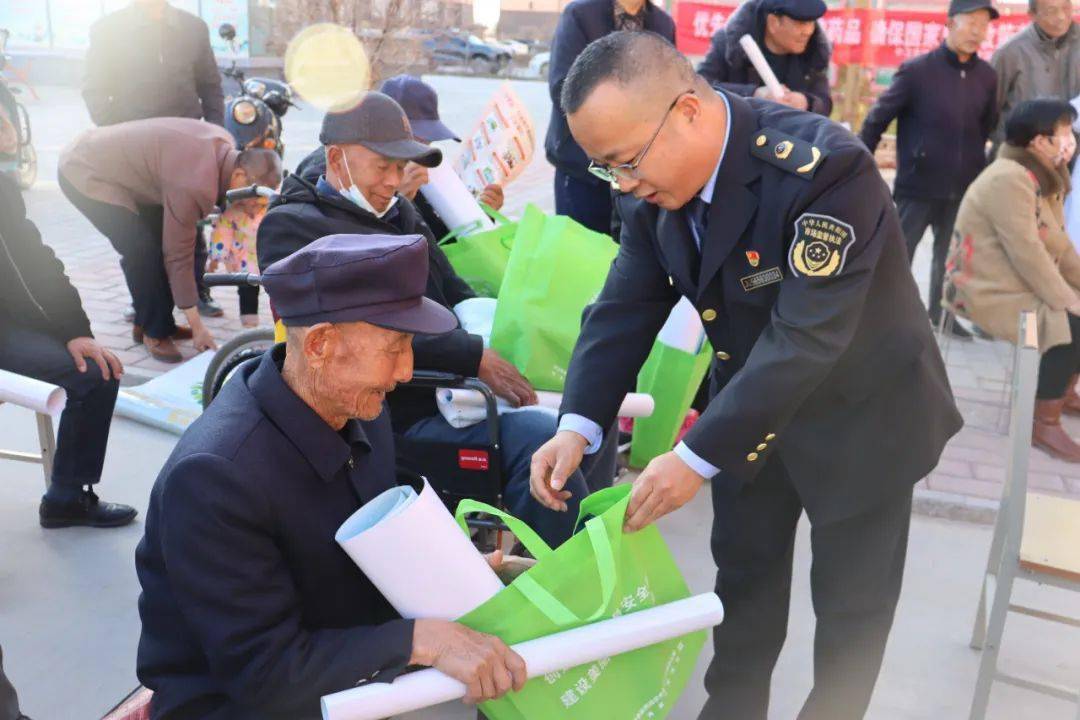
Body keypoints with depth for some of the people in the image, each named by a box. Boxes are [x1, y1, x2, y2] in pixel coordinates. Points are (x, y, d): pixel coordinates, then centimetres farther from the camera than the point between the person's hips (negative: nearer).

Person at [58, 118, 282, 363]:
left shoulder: (224, 145, -8)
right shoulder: (196, 185, -34)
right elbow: (178, 256, -25)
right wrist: (197, 326, -18)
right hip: (85, 175, -9)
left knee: (162, 243, 6)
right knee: (143, 251, -19)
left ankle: (147, 322, 19)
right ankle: (154, 331, 0)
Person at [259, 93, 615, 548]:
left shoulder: (397, 212, 19)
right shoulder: (290, 227, -6)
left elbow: (456, 294, 22)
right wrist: (474, 356, -20)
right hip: (400, 410, -8)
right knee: (542, 442, -27)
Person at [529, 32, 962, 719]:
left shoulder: (826, 169, -33)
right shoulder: (651, 188, -12)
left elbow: (807, 336, -36)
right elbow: (625, 309, -11)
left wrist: (698, 457, -37)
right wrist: (578, 425, -25)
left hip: (860, 413, -5)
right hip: (752, 407, 6)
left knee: (850, 596, 11)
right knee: (744, 572, 20)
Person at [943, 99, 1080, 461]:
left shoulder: (1040, 176, 10)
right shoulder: (1009, 178, -22)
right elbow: (1027, 253, -26)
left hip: (1024, 284, 10)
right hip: (989, 292, -10)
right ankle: (1044, 424, -12)